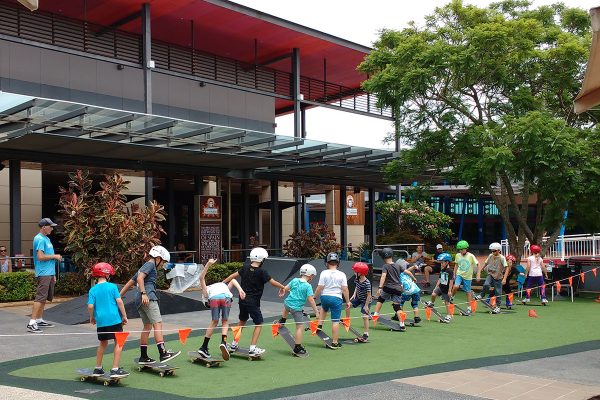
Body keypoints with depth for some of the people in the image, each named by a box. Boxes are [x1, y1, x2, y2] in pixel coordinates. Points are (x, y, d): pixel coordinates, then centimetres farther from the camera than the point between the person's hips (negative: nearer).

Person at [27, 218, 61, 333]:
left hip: (49, 274, 10)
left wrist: (53, 275, 23)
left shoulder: (47, 239, 19)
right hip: (43, 274, -10)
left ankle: (39, 320, 22)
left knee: (45, 298, 14)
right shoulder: (40, 239, -12)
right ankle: (32, 323, -13)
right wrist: (54, 256, -10)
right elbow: (40, 257, -21)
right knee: (40, 298, -13)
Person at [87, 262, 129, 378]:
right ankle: (115, 369, -3)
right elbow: (119, 301, -7)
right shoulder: (112, 286, -3)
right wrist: (124, 316, 1)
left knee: (103, 343, 20)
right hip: (114, 319, -4)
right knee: (118, 342, 3)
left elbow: (90, 306, -2)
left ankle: (98, 368, 27)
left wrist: (92, 317, 16)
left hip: (100, 321, 4)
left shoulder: (93, 290, 3)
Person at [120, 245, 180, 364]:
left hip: (140, 300, 10)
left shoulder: (144, 267, 30)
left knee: (147, 326, 11)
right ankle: (163, 353, -25)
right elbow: (140, 278, -15)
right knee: (158, 324, -16)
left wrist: (119, 296, 30)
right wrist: (144, 293, -23)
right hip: (148, 298, -10)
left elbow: (129, 283, 30)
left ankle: (143, 357, 13)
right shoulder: (150, 264, 2)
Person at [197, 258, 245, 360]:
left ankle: (204, 348, 21)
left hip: (214, 298, -1)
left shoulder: (207, 291, 37)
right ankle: (223, 342, -1)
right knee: (225, 322, 18)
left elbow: (202, 277, 20)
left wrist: (208, 264, 8)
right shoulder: (225, 286, 44)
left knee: (214, 322, 15)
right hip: (226, 297, 1)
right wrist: (240, 290, 9)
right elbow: (232, 280, 23)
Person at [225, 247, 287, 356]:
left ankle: (234, 344, 29)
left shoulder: (245, 268, 1)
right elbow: (273, 282, -8)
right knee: (259, 324, 5)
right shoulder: (261, 272, -15)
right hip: (253, 302, -6)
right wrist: (283, 287, 8)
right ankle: (253, 348, -1)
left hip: (242, 299, 6)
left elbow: (233, 275, 10)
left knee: (242, 321, 23)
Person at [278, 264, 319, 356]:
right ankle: (297, 348, 3)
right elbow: (311, 300, -17)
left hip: (287, 303, 6)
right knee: (300, 327, 3)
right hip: (297, 308, -6)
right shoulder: (308, 286, -13)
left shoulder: (294, 280, 1)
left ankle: (282, 322, 62)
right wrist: (316, 312, -12)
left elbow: (285, 288, 10)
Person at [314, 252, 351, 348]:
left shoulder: (324, 273, -6)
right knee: (335, 321, 3)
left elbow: (320, 287, -7)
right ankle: (334, 343, 7)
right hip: (336, 298, -1)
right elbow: (345, 289, -5)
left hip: (324, 297, 1)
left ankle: (319, 325, 27)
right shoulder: (342, 275, -4)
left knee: (324, 309, 37)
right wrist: (348, 301, 4)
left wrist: (314, 297, 5)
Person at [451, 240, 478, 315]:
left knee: (468, 292, 6)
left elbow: (478, 264, -5)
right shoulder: (458, 255, -1)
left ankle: (469, 308, 17)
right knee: (456, 286, -24)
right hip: (459, 274, 2)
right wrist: (454, 274, 13)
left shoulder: (471, 256, -11)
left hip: (467, 276, -2)